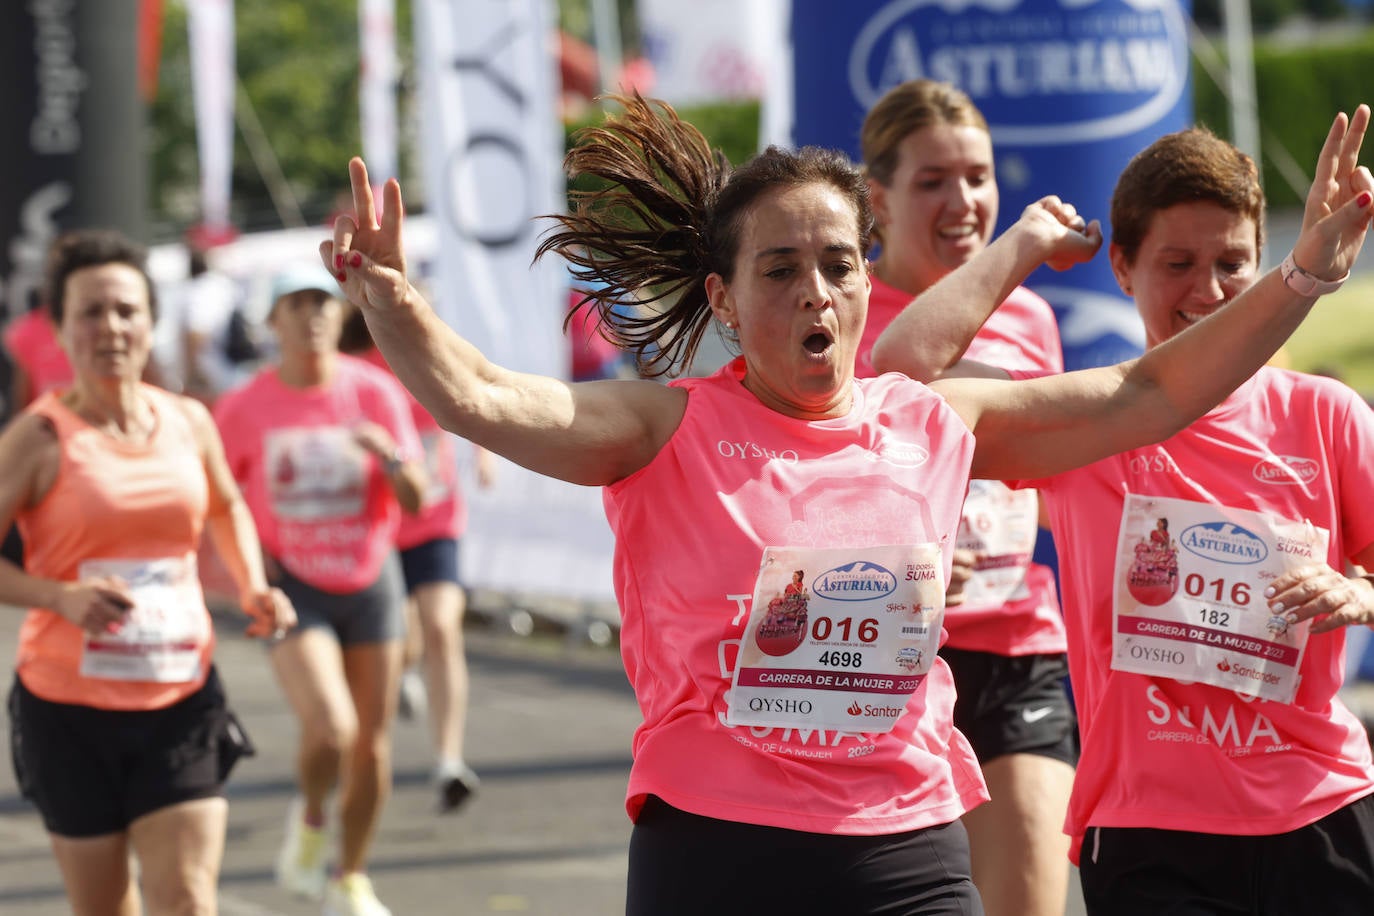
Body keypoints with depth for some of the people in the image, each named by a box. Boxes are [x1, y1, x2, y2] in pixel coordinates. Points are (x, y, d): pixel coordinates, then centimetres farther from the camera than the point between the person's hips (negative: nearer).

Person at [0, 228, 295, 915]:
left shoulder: (188, 423, 4)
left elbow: (227, 507, 25)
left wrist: (252, 588, 9)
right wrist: (62, 595, -26)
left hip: (181, 703, 2)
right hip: (69, 710, -2)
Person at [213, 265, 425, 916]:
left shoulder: (374, 391, -5)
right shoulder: (244, 408, -7)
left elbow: (414, 500, -7)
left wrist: (390, 454, -26)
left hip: (370, 579, 2)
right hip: (294, 586, -2)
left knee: (372, 748, 7)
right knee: (330, 731, -23)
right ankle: (309, 820, 9)